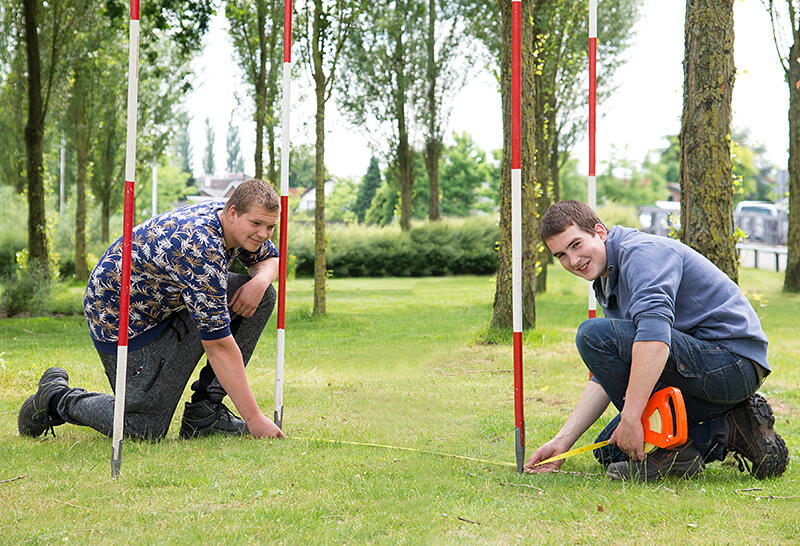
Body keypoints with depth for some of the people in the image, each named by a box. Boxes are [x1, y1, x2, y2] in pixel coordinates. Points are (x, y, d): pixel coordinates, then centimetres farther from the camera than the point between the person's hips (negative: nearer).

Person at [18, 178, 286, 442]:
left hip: (166, 300, 9)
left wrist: (260, 281, -14)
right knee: (145, 429, -11)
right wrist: (254, 418, -30)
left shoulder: (234, 220, -9)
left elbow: (270, 259, 13)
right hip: (120, 318, -9)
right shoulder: (199, 249, -35)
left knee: (263, 295, -5)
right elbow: (218, 344, -33)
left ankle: (204, 410, -1)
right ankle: (57, 397, 12)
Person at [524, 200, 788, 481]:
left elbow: (655, 330, -32)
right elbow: (604, 376, 17)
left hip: (731, 361, -11)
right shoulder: (608, 284, 18)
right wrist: (562, 441, 7)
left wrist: (630, 417, -34)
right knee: (609, 450, 12)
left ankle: (674, 449, -14)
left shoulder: (642, 250, -14)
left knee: (594, 334, -21)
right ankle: (728, 429, 6)